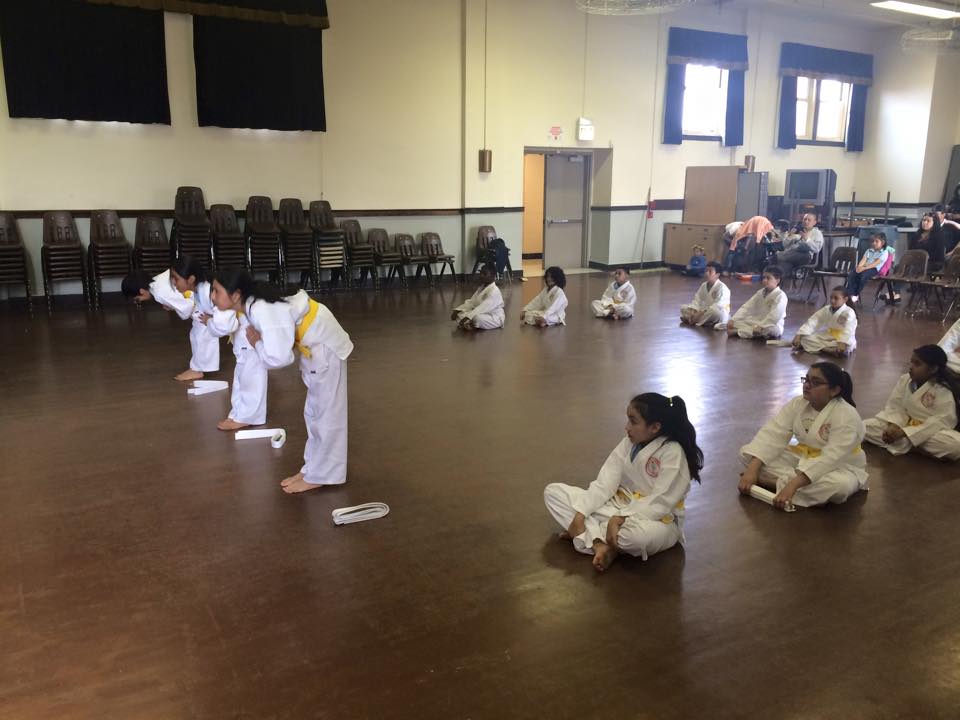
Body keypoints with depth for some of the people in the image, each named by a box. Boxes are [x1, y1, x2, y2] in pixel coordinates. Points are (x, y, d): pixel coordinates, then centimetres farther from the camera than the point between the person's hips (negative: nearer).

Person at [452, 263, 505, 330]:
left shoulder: (494, 291, -23)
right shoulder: (481, 287, 9)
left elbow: (483, 307, -34)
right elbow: (471, 301, 6)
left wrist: (468, 317, -44)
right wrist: (458, 309, -9)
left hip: (494, 319, -9)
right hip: (483, 314, 9)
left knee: (477, 318, -39)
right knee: (460, 313, -1)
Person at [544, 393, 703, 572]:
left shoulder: (673, 453, -19)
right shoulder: (630, 442, 2)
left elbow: (659, 503, -24)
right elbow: (605, 483, -5)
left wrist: (619, 519, -30)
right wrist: (580, 515, -15)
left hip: (654, 519, -7)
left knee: (637, 534, -46)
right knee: (553, 491, -4)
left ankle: (585, 534, -13)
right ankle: (600, 543, -20)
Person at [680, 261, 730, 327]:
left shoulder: (722, 287, -18)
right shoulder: (704, 285, 5)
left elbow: (718, 305, -28)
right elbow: (697, 300, 1)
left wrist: (702, 312, -33)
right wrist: (693, 311, -20)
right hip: (705, 311, 7)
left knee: (715, 311, -43)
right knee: (683, 307, -4)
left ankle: (696, 321, -23)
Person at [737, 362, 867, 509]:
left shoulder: (847, 417, -24)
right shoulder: (798, 403, -7)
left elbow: (830, 459, -34)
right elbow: (772, 433, -16)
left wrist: (792, 485, -43)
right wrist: (752, 469, -31)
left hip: (837, 468, -4)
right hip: (801, 458, 5)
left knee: (841, 485, -42)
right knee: (746, 452, -12)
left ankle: (773, 482, -28)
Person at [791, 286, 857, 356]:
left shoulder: (849, 313, -18)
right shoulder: (826, 309, -2)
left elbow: (848, 331, -33)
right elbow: (812, 322, -10)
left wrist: (842, 343, -52)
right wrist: (799, 335, -23)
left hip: (842, 339, -5)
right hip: (826, 337, 5)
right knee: (805, 338, -17)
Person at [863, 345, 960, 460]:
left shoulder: (943, 390, -15)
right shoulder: (904, 380, 0)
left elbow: (944, 419, -22)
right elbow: (894, 406, -1)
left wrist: (904, 432, -29)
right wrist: (893, 425, -25)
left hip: (928, 432, -4)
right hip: (902, 424, 4)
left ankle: (902, 443, -21)